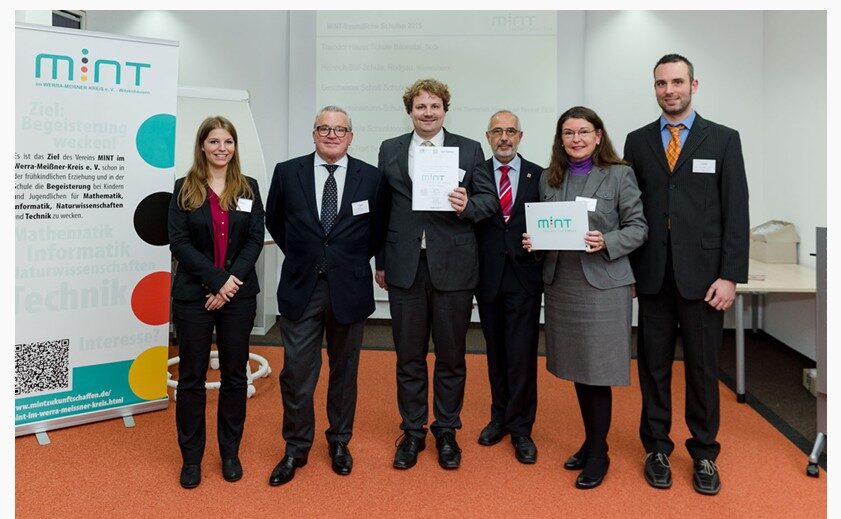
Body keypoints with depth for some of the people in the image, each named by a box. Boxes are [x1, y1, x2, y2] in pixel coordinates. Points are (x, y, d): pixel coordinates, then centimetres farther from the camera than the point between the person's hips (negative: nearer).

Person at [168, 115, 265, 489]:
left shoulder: (248, 188, 5)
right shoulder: (184, 189, 1)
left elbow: (255, 240, -1)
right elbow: (179, 242, -6)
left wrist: (231, 280, -13)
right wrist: (217, 279, -15)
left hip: (239, 294, 1)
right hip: (193, 294, -1)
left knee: (234, 374, 9)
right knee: (192, 376, 6)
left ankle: (230, 453, 24)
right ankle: (191, 457, 21)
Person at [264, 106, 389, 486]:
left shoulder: (371, 177, -2)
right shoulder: (287, 172, -1)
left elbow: (379, 229, 10)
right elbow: (274, 221, 14)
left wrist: (355, 261, 8)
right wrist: (301, 255, 11)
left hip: (349, 288, 0)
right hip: (301, 287, 0)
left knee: (344, 369, 13)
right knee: (297, 372, 4)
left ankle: (339, 442, 31)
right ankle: (296, 448, 22)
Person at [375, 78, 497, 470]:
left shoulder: (469, 150, 4)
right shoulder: (390, 150, 8)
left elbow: (490, 199, 2)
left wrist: (468, 206, -20)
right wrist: (381, 262, 7)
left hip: (453, 267, -1)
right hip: (405, 268, 1)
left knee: (451, 357, 10)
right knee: (409, 356, 11)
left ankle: (446, 431, 27)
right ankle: (412, 431, 27)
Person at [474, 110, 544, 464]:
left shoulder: (538, 176, 4)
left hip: (524, 276, -1)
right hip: (488, 276, 1)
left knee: (522, 354, -1)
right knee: (495, 352, 13)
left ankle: (521, 429, 12)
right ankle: (500, 417, 29)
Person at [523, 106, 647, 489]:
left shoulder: (619, 175, -2)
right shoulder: (548, 178, 10)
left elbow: (638, 227, -3)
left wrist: (606, 242, -20)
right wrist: (532, 240, -6)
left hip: (602, 283, -4)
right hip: (560, 283, 5)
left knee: (597, 370, 0)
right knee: (576, 368, 13)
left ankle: (598, 454, 16)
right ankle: (590, 441, 30)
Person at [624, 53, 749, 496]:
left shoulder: (723, 139, 3)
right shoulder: (637, 141, 8)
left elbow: (736, 212, -1)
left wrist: (730, 275, -8)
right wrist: (626, 268, 2)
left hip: (702, 273, -1)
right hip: (652, 274, 2)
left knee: (703, 367, 8)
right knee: (653, 364, 9)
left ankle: (704, 454, 24)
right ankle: (657, 447, 24)